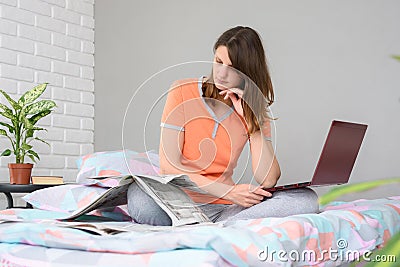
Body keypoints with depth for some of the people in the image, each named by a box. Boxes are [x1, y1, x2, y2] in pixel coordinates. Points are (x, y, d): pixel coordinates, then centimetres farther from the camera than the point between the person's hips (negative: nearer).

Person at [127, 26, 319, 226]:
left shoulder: (254, 109, 6)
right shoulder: (183, 92, -2)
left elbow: (268, 180, -6)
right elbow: (169, 165, -7)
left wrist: (251, 119, -9)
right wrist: (229, 191, -12)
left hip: (222, 207, 3)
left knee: (306, 199, -19)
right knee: (139, 193, -37)